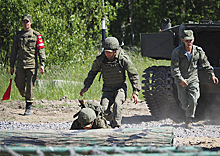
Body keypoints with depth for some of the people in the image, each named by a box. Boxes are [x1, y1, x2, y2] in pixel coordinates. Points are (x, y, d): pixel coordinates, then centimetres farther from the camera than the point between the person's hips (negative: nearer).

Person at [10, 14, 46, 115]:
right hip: (20, 64, 3)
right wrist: (11, 66, 11)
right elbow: (14, 51, 14)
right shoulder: (18, 36, 11)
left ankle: (28, 108, 0)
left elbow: (41, 50, 0)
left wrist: (42, 64, -9)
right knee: (20, 85, 2)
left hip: (32, 65, -3)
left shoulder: (36, 35, 2)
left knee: (30, 86, -4)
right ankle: (25, 96, 31)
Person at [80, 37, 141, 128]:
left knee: (117, 103, -32)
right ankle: (113, 119, 14)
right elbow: (92, 73, 9)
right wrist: (86, 87, 2)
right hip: (107, 89, 3)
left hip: (120, 88, -3)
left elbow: (134, 75, -9)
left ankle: (116, 126, -28)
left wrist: (135, 92, -15)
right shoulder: (100, 60, -10)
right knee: (103, 109, -17)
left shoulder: (123, 59, -17)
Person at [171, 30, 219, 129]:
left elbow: (205, 64, 9)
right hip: (181, 81, -1)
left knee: (193, 101, -17)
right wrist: (180, 79, -28)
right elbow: (174, 68, -16)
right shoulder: (177, 52, -13)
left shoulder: (198, 51, -4)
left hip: (193, 79, 1)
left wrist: (212, 75, 4)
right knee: (185, 104, 4)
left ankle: (188, 122, -9)